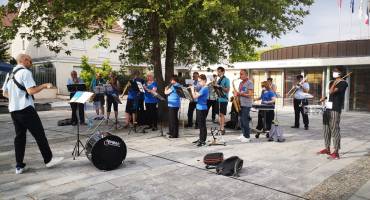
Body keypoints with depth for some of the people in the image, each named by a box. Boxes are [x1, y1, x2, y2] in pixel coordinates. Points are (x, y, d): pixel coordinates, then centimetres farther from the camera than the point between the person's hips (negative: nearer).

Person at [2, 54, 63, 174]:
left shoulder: (10, 74, 16)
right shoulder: (25, 72, -10)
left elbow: (5, 93, 20)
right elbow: (31, 90, -19)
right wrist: (44, 85, -8)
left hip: (13, 109, 9)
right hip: (25, 109, -8)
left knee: (19, 136, 11)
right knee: (39, 134, -1)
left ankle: (19, 166, 13)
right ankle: (48, 160, 7)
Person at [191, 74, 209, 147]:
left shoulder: (204, 89, -18)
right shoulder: (202, 88, 11)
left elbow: (195, 96, -22)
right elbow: (197, 95, 16)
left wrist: (192, 89, -7)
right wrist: (194, 89, 4)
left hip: (202, 109, -10)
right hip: (199, 108, 10)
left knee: (202, 125, -3)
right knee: (200, 124, 17)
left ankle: (203, 141, 4)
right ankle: (201, 138, 28)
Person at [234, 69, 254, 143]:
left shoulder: (249, 83, -8)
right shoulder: (241, 83, 16)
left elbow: (250, 95, -15)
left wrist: (240, 93, -21)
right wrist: (237, 94, 1)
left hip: (246, 105, -8)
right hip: (241, 104, 8)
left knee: (245, 121, -8)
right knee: (241, 120, 10)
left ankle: (247, 137, 0)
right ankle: (244, 134, 21)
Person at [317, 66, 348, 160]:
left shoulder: (343, 83, -7)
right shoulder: (332, 82, 18)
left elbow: (332, 91, -18)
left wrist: (334, 83, -9)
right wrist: (325, 97, 12)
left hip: (335, 109, -8)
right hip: (328, 108, 8)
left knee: (335, 129, -9)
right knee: (326, 129, 12)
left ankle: (336, 152, -6)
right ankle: (327, 148, 23)